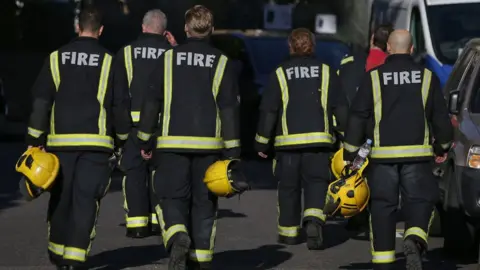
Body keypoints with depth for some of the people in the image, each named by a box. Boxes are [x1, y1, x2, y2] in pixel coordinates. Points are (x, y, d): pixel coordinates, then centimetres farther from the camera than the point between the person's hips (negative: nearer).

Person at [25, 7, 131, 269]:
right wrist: (123, 140, 15)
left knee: (61, 198, 13)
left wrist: (35, 141, 5)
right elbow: (120, 105, 2)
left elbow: (40, 103, 2)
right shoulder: (109, 61, 1)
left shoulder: (56, 58, 4)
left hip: (60, 141, 2)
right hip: (96, 142, -2)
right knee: (86, 200, -2)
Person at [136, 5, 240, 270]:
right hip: (208, 145, 1)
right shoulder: (222, 63, 2)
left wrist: (146, 140, 13)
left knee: (171, 198, 5)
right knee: (204, 202, 10)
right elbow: (230, 109, -1)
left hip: (172, 143, -1)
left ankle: (178, 236, -23)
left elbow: (151, 102, 3)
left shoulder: (168, 59, 2)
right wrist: (232, 154, 2)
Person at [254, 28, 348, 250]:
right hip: (319, 139, 0)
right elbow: (340, 107, 5)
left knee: (289, 186, 12)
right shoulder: (326, 72, 5)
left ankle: (289, 231, 18)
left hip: (288, 140, 0)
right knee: (316, 182, 3)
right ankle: (314, 219, -23)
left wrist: (261, 142, 8)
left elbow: (268, 111, 1)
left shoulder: (280, 74, 1)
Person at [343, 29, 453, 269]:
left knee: (382, 207, 7)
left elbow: (357, 117, 1)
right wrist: (442, 146, 25)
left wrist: (349, 153, 7)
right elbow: (441, 117, 9)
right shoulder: (427, 77, 5)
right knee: (420, 200, 6)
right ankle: (414, 239, -23)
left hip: (382, 155, 0)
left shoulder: (374, 77, 2)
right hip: (417, 154, 0)